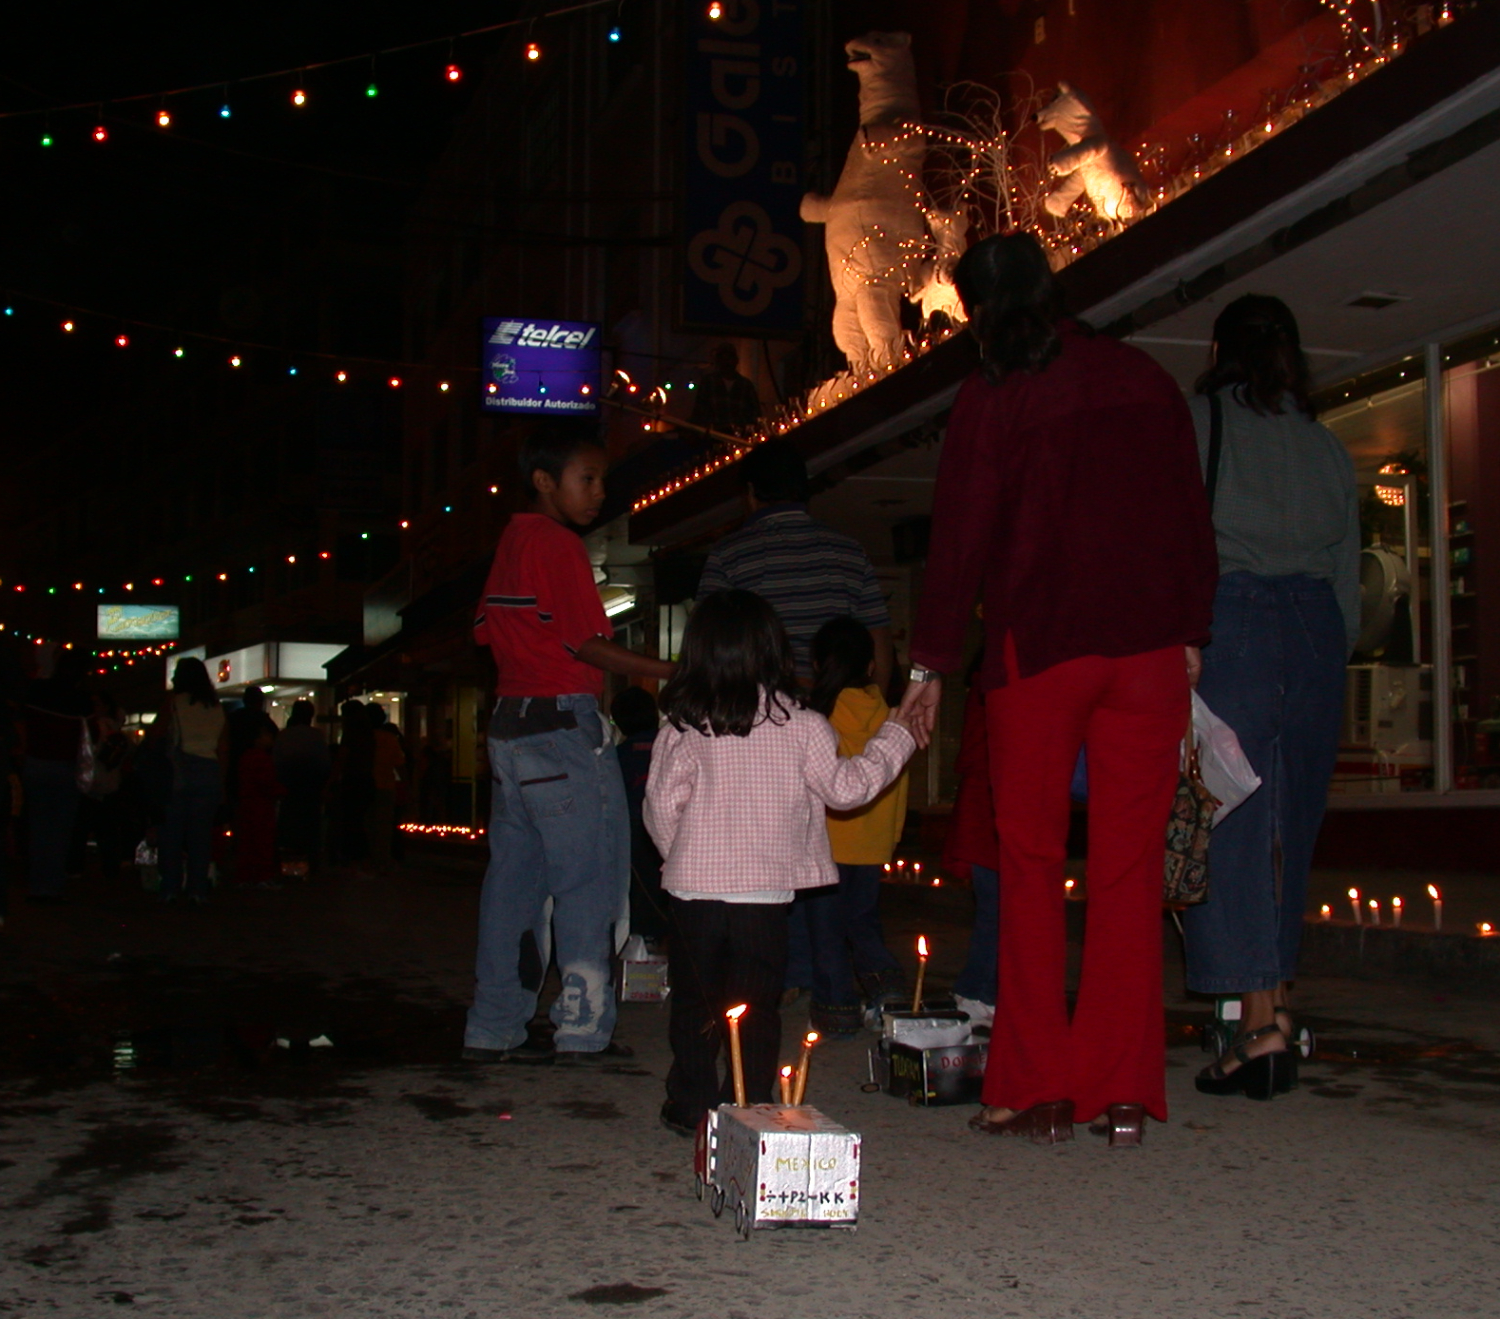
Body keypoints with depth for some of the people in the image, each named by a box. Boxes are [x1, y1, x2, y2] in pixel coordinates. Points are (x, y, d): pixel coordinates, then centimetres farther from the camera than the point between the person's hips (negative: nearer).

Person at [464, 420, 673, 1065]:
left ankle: (494, 1028, 13)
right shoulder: (558, 543, -10)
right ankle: (583, 1028, 0)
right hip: (562, 722, -9)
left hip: (508, 721, 9)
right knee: (589, 875, -2)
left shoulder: (509, 542, 16)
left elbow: (488, 631, 16)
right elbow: (588, 644, -15)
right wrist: (672, 672, -14)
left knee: (514, 874, 10)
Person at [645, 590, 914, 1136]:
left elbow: (662, 804, -3)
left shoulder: (683, 728, -2)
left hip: (692, 888, 1)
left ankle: (690, 1105, 15)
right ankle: (751, 1108, 8)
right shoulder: (800, 727, -4)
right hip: (765, 891, -1)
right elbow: (846, 788, 3)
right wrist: (895, 737, 15)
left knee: (694, 1002, 12)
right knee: (756, 1006, 8)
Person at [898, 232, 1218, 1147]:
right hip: (1149, 648, 3)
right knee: (1131, 865, 5)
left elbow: (962, 537, -3)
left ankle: (1038, 1089, 5)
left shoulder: (995, 396, -1)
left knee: (1032, 862, 6)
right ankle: (1124, 1092, 6)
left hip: (1039, 648, -3)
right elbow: (1193, 517, 11)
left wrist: (931, 665, 3)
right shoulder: (1147, 380, 11)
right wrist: (1191, 636, 17)